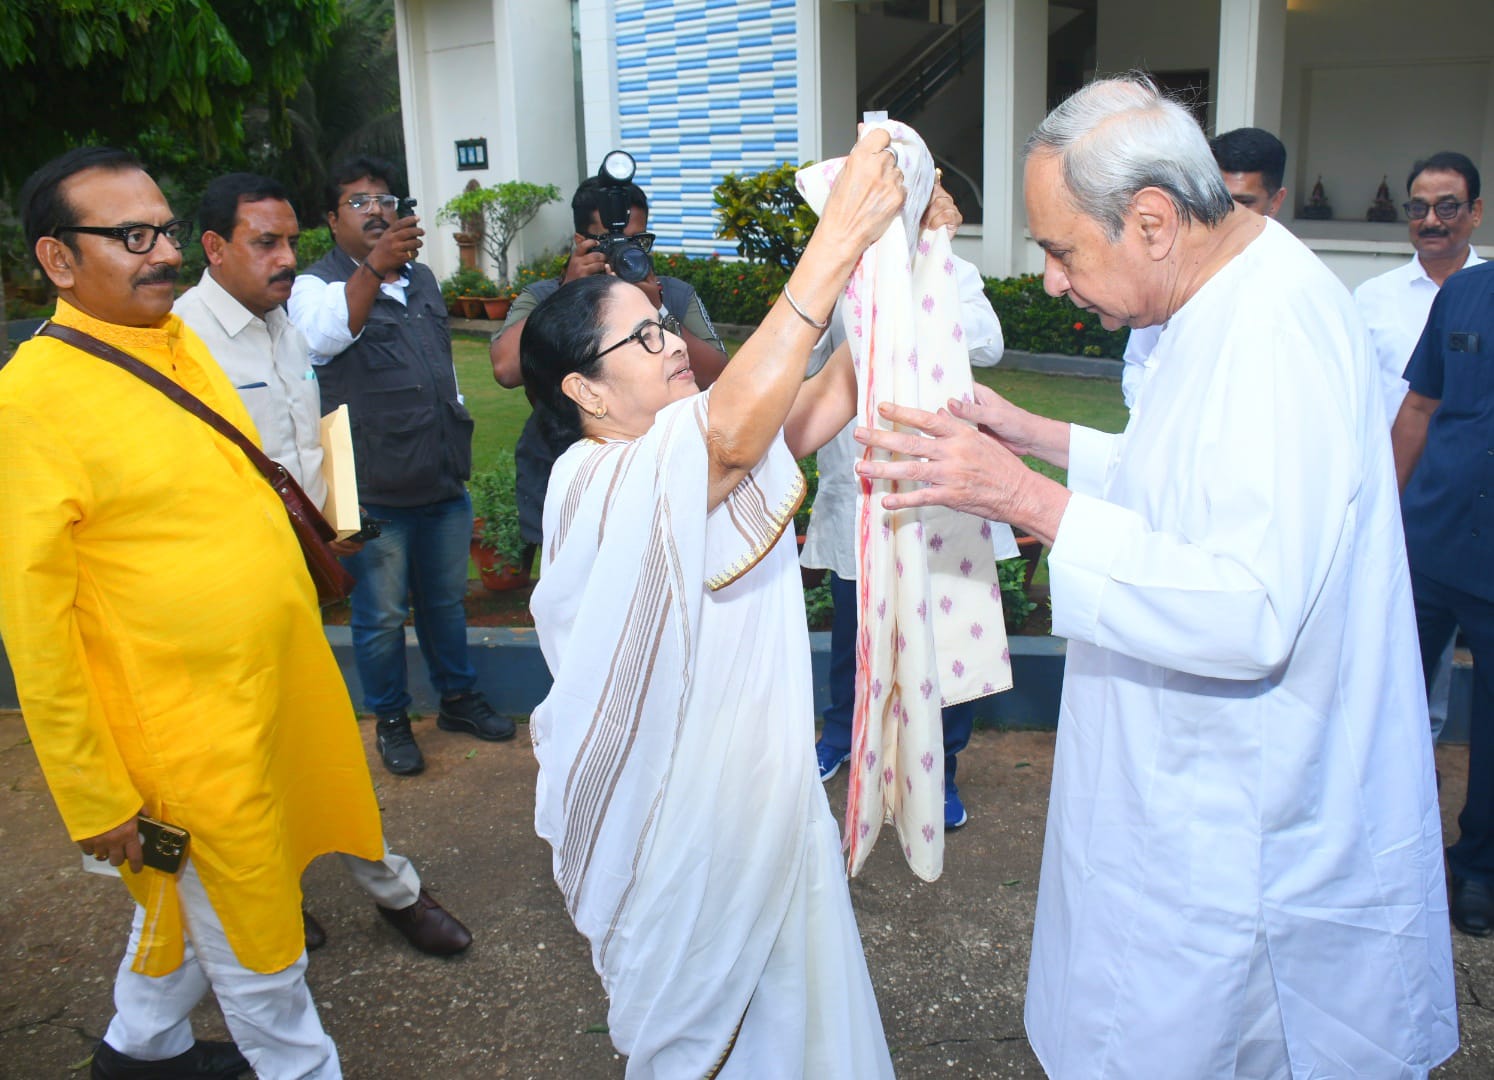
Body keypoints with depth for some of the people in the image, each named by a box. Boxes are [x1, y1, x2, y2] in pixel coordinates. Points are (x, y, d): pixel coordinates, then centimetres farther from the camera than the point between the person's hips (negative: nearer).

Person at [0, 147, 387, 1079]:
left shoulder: (181, 339, 4)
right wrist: (95, 798, -14)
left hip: (275, 688, 8)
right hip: (189, 730, -8)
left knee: (191, 898, 27)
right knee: (254, 951, 11)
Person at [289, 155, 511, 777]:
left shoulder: (421, 278, 14)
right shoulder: (316, 285, -8)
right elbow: (323, 335, -33)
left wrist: (458, 437, 24)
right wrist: (373, 267, -47)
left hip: (444, 483, 6)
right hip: (373, 493, -6)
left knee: (446, 601, 19)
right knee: (380, 617, 7)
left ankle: (458, 700, 35)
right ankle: (390, 720, 25)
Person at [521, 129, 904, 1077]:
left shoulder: (698, 447, 1)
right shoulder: (595, 483, -25)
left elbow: (832, 396, -8)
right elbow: (736, 434, -43)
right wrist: (835, 244, -44)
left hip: (765, 788, 8)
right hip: (682, 824, -8)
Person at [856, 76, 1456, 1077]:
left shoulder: (1275, 335, -27)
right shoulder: (1229, 299, 6)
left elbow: (1250, 614, -33)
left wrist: (1029, 499, -31)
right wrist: (1040, 436, 9)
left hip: (1241, 836, -10)